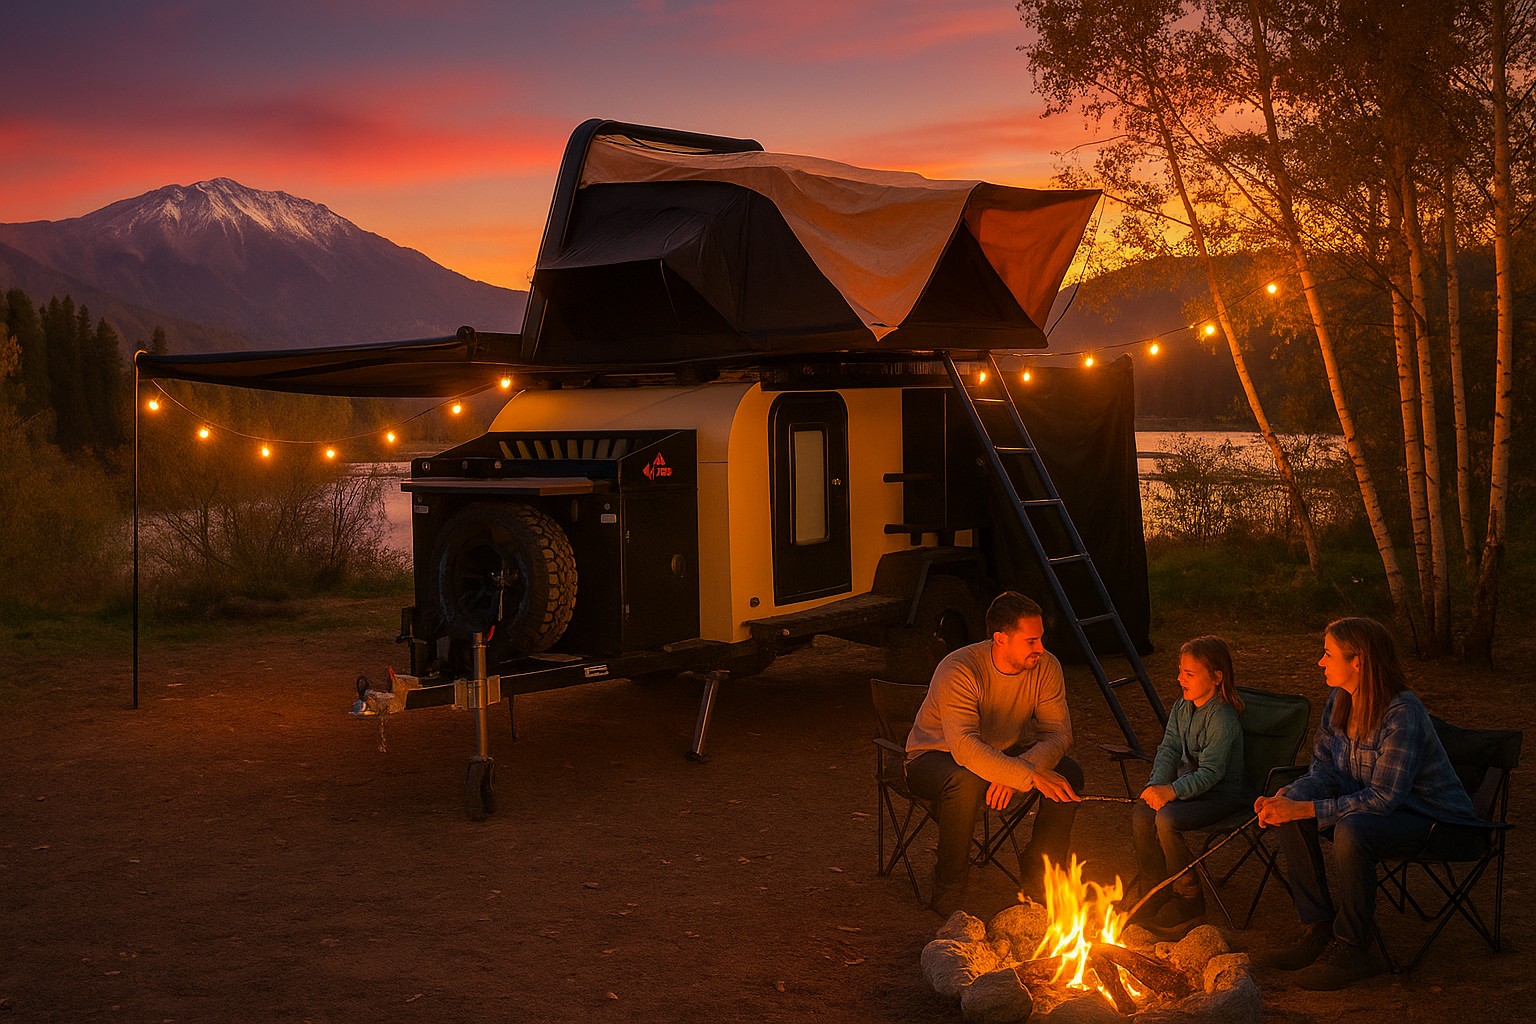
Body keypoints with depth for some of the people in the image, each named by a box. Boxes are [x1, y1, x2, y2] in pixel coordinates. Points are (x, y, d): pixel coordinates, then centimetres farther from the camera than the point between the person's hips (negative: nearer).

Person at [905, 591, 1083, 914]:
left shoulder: (1046, 666, -14)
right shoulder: (958, 671, -31)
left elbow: (1058, 734, -18)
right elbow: (965, 748, -42)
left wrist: (1013, 774, -35)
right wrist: (1031, 776, -48)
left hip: (1006, 754, 5)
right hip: (936, 757, -5)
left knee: (1069, 773, -19)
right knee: (967, 781, -39)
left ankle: (1039, 871, 1)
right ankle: (948, 888, -18)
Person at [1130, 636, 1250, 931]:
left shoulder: (1222, 718, -20)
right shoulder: (1181, 708, 6)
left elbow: (1210, 772, -24)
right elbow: (1168, 750, 4)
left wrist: (1173, 791, -34)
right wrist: (1157, 785, -14)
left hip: (1221, 794, -7)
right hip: (1186, 783, 8)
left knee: (1166, 819, -30)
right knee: (1141, 814, -19)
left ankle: (1189, 899, -9)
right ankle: (1154, 895, -4)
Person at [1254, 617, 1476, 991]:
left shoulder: (1403, 715, -28)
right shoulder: (1339, 701, -2)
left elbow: (1383, 799, -30)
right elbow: (1324, 771, 2)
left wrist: (1304, 809, -32)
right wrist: (1285, 798, -20)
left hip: (1430, 816, -8)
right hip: (1373, 804, 8)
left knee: (1351, 829, -35)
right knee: (1290, 812, -12)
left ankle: (1352, 949, -19)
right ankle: (1318, 932, -4)